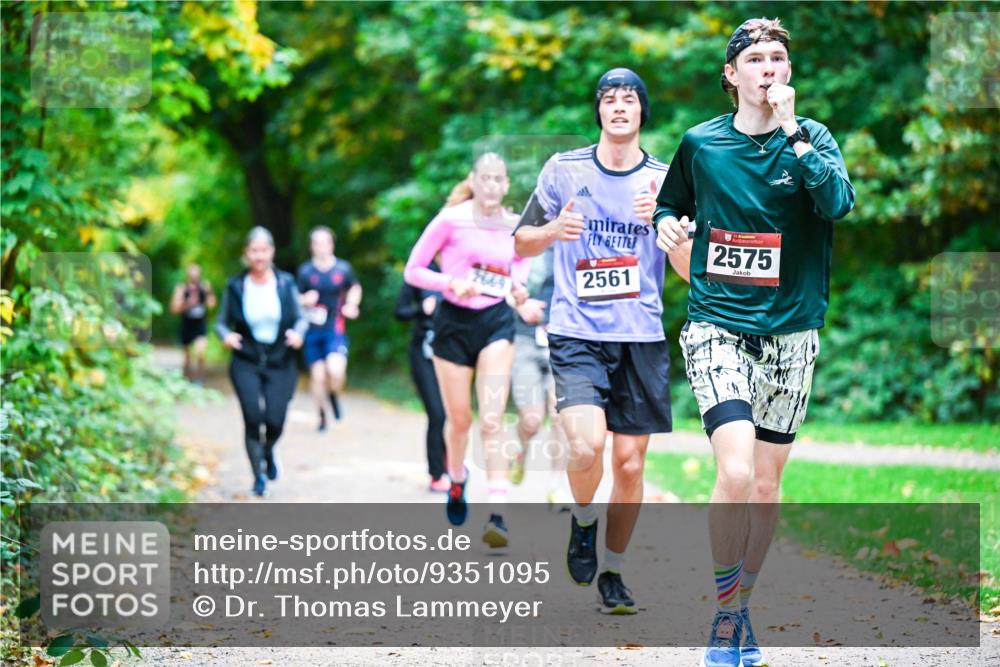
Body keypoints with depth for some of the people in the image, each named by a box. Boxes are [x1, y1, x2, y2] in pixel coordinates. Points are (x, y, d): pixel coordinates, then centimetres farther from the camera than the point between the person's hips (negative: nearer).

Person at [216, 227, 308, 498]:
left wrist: (298, 332, -13)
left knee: (275, 421, -7)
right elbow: (221, 322, 7)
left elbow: (301, 318, 8)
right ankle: (258, 474, 7)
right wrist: (226, 335, -14)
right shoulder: (235, 286, 0)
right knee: (253, 418, -13)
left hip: (280, 363, 1)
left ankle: (267, 451, 31)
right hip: (246, 363, -1)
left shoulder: (285, 283, 2)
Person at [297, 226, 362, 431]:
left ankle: (334, 397, 13)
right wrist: (305, 300, -13)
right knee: (318, 375, 4)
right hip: (313, 330, 1)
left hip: (336, 330, -1)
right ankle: (322, 416, 24)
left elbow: (355, 288, 20)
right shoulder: (305, 271, 2)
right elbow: (297, 299, 9)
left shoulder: (343, 268, 2)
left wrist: (352, 305, 2)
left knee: (336, 371, -21)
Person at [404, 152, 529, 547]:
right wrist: (451, 283, -22)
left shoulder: (515, 226, 1)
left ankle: (497, 515, -19)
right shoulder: (450, 221, -9)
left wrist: (518, 285, 1)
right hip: (455, 322, -1)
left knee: (491, 421, -12)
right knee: (458, 419, 10)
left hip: (496, 322, 1)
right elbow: (413, 271, -6)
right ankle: (457, 478, 43)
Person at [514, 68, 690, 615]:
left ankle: (612, 572, 22)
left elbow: (692, 271, 1)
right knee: (586, 448, -21)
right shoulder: (564, 169, 4)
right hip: (576, 337, -2)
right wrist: (553, 231, -10)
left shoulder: (664, 180, 5)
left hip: (642, 339, 2)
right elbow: (521, 244, 12)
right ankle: (583, 523, 11)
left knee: (630, 464, 3)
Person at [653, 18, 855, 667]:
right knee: (737, 472, -19)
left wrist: (791, 131, -22)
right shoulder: (701, 143, 3)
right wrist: (668, 224, -2)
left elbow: (839, 201, -19)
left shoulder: (812, 138, 1)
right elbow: (670, 204, 20)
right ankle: (723, 609, -2)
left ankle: (742, 611, 27)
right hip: (716, 327, -1)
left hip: (789, 333, 1)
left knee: (766, 485, 8)